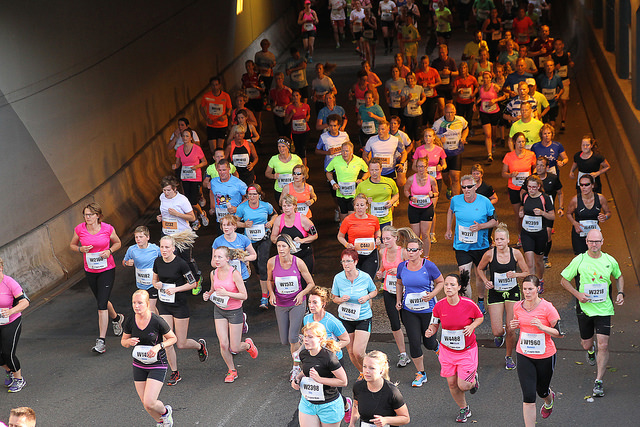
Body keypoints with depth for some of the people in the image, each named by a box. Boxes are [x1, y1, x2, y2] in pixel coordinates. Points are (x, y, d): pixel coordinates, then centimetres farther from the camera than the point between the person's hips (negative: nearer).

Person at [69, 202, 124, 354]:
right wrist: (81, 249, -12)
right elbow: (72, 245, 9)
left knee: (102, 306, -10)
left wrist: (109, 251, -14)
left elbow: (117, 243, 6)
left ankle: (101, 341, -7)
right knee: (102, 301, 20)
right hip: (90, 271, 4)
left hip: (107, 270, -4)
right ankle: (116, 318, 52)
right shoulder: (79, 229, -6)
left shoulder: (108, 229, -11)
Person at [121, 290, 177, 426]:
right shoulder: (130, 321, -7)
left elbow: (173, 338, -5)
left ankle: (165, 411, 21)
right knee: (144, 403, 10)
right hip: (139, 366, 5)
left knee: (149, 403, -13)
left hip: (157, 365, -5)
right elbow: (123, 341, 8)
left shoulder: (157, 321, -19)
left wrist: (158, 346, -21)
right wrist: (129, 341, -15)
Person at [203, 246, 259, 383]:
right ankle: (231, 370, 20)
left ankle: (248, 345, 35)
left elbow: (244, 296, -17)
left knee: (234, 348, -1)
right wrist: (207, 295, -7)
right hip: (219, 310, 4)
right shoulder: (214, 273, -2)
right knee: (223, 344, -3)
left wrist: (227, 293, -28)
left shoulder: (234, 274, -18)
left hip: (234, 311, -4)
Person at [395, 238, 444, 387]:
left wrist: (432, 294, -16)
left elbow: (440, 282, 0)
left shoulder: (429, 266, -12)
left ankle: (437, 346, 48)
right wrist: (398, 301, 7)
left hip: (428, 309, -2)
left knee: (428, 343, 8)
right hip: (409, 311, 2)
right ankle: (421, 374, 15)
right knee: (414, 343, -3)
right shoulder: (402, 266, -2)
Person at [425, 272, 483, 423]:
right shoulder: (439, 306, -12)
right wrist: (430, 331, -21)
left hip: (467, 350, -3)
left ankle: (473, 379, 33)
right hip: (447, 351, 3)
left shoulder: (468, 304, -18)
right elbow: (434, 324, 1)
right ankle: (464, 409, 35)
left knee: (463, 385, -5)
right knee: (452, 384, 9)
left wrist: (472, 326, -17)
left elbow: (480, 317, 2)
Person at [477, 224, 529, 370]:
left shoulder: (516, 253, -9)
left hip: (512, 293, 1)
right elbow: (480, 269, 7)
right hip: (495, 293, 0)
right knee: (497, 331, -7)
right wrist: (485, 281, -10)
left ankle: (509, 357, 24)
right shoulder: (489, 254, -11)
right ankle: (500, 335, 33)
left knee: (510, 329, -1)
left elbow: (526, 272, 1)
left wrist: (515, 275, -18)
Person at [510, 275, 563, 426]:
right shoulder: (518, 306, -3)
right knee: (528, 396, -7)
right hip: (524, 356, 2)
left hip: (545, 357, -2)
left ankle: (549, 400, 58)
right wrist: (514, 325, -6)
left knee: (542, 391, 20)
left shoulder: (547, 308, -16)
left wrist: (542, 327, -27)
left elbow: (560, 333, -12)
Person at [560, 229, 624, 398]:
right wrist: (577, 294, -12)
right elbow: (564, 280, 1)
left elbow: (619, 277, 18)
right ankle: (591, 351, 51)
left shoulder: (610, 261, -2)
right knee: (586, 344, 11)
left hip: (604, 309, 0)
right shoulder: (579, 261, -7)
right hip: (584, 308, 0)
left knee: (603, 345, -10)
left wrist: (620, 293, 1)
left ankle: (599, 381, 1)